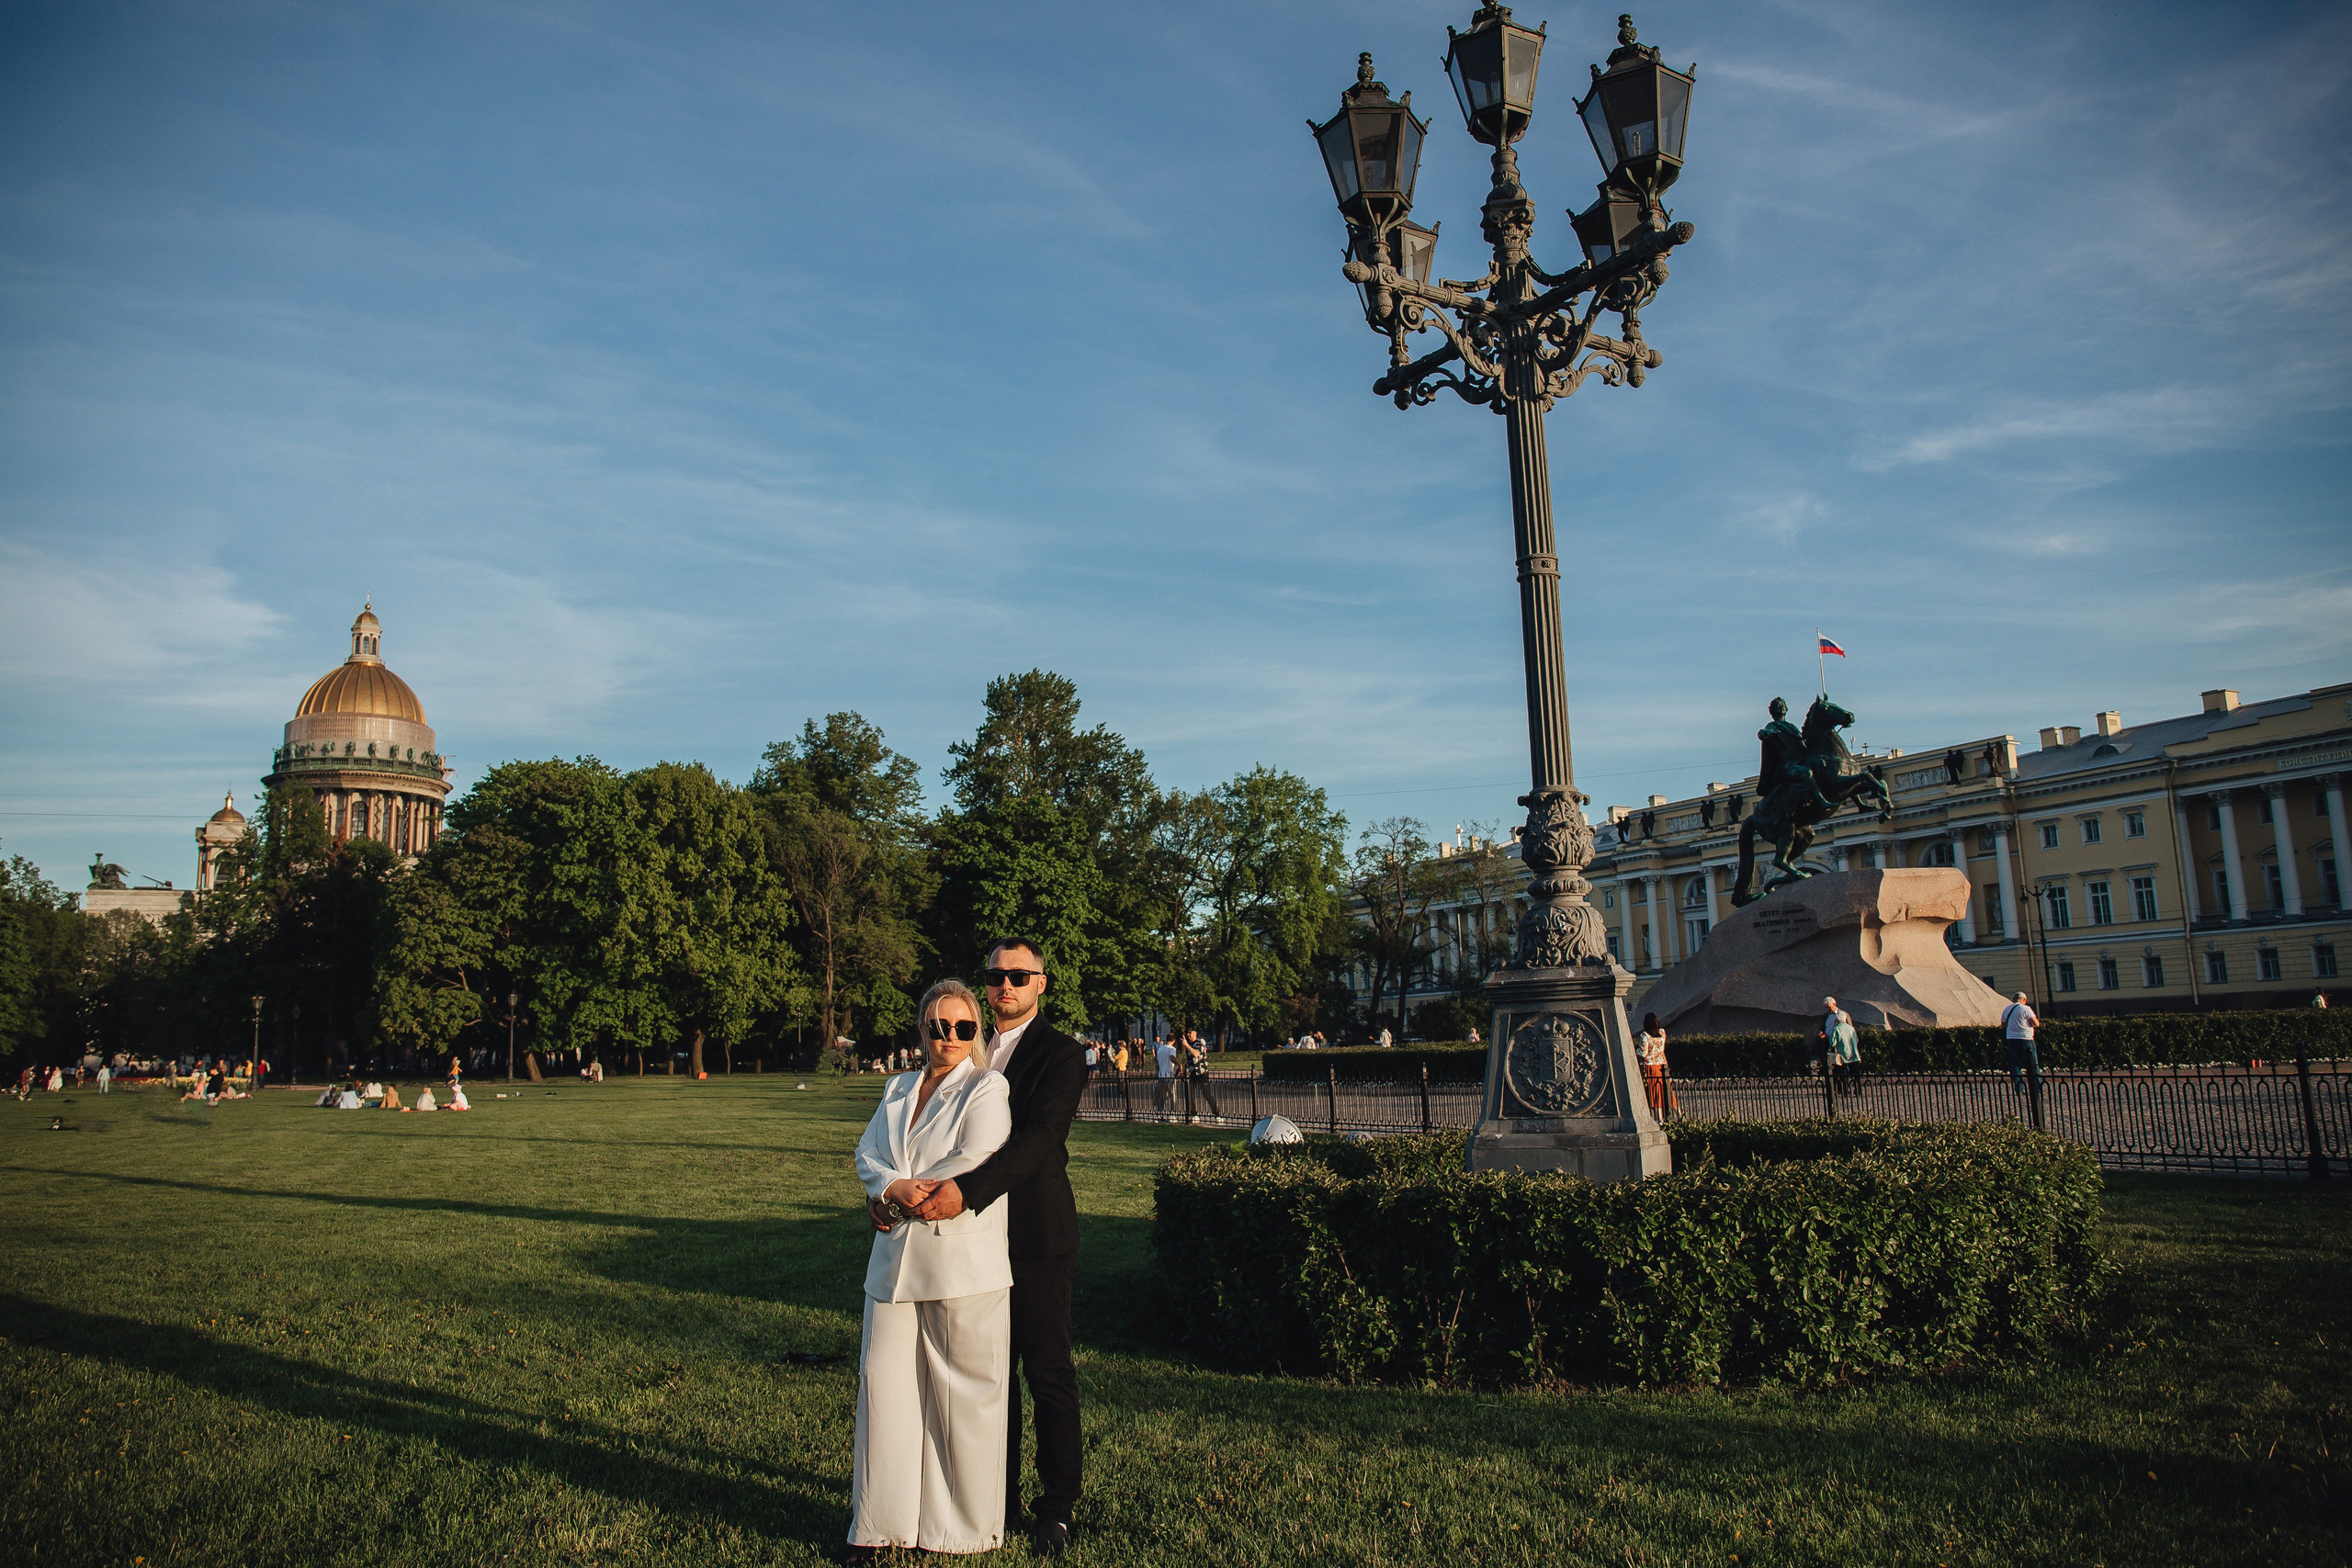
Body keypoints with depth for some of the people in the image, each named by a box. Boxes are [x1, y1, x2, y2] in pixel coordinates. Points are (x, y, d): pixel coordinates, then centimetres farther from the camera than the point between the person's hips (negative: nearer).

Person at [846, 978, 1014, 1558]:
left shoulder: (987, 1088, -1)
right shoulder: (897, 1090, 18)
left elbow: (975, 1163, -14)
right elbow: (868, 1154, 9)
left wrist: (899, 1197, -8)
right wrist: (896, 1185, -13)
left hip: (964, 1260, -5)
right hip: (896, 1259, 5)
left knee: (962, 1393, 1)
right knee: (883, 1380, 4)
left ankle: (960, 1525, 14)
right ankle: (881, 1522, 15)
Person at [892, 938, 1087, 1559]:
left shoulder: (1061, 1054, -8)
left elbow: (1039, 1138, -21)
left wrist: (966, 1188, -34)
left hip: (1036, 1239, -6)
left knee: (1049, 1374, 3)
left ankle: (1058, 1507, 15)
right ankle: (1000, 1496, 27)